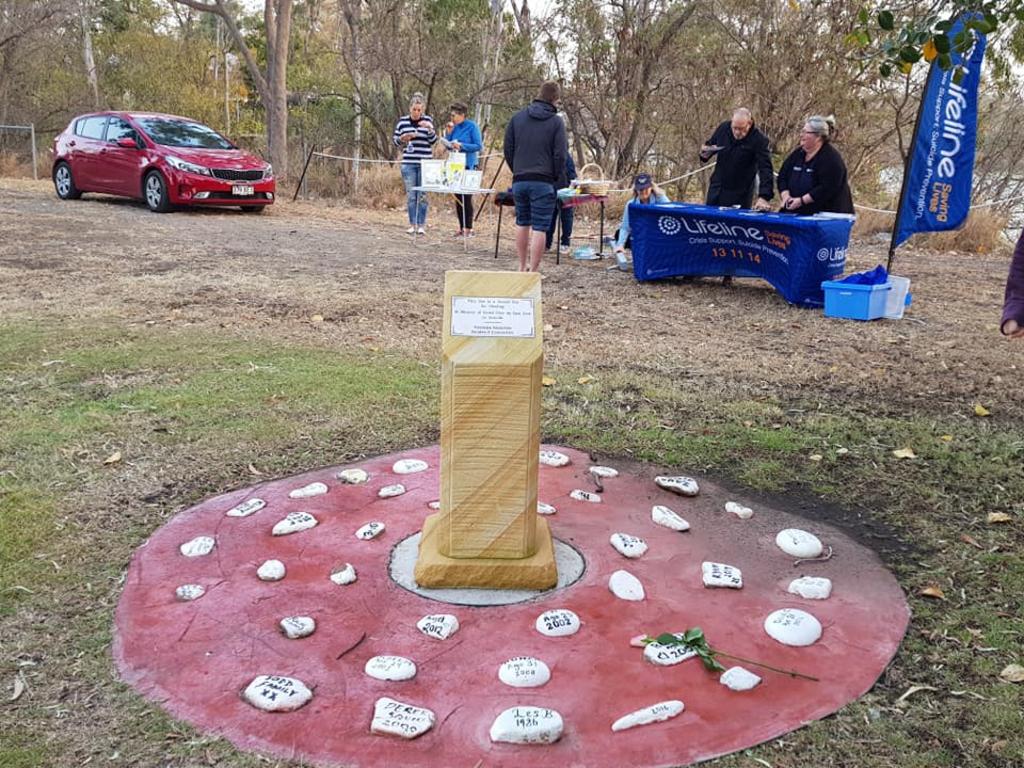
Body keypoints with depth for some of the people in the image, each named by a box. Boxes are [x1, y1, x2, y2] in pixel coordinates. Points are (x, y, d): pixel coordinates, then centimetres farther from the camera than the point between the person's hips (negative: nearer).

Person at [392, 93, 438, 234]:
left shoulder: (427, 120, 3)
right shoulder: (402, 121, 6)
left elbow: (433, 141, -1)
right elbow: (394, 140, 11)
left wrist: (429, 128, -18)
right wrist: (402, 138, -10)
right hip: (408, 164, 1)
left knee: (422, 195, 0)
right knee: (410, 195, 2)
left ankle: (421, 225, 6)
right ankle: (412, 224, 9)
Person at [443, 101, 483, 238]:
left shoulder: (472, 126, -8)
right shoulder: (455, 127, 9)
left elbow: (479, 146, -11)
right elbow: (448, 146, 10)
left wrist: (461, 146, -17)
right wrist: (448, 133, -3)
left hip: (468, 166, -6)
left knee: (466, 197, -6)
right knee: (458, 197, 8)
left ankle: (468, 229, -1)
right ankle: (461, 227, 14)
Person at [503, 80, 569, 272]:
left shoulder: (517, 117, 8)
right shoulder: (556, 122, -4)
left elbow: (508, 149, 9)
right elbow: (560, 155, -7)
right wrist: (559, 182, 3)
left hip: (519, 180, 4)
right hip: (543, 182, -4)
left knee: (522, 223, 18)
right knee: (539, 227, -2)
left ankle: (522, 267, 24)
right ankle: (533, 271, -3)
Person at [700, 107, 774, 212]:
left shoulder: (759, 140, -16)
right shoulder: (723, 128, -4)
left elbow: (765, 169, -22)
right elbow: (710, 145, 14)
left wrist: (764, 196, -34)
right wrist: (705, 154, -11)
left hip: (740, 195, -4)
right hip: (716, 188, 4)